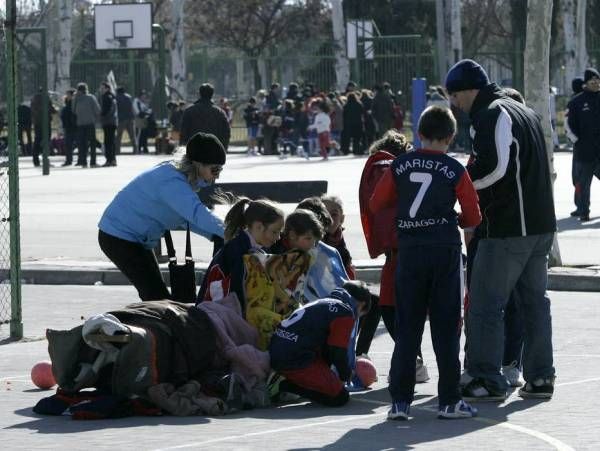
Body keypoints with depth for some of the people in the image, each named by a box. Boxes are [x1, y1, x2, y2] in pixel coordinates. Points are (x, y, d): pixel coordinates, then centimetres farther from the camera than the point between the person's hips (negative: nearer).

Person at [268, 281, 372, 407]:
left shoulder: (322, 303, 26)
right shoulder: (345, 312, -3)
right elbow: (338, 353, -3)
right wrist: (346, 375, 17)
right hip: (296, 362, -10)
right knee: (340, 397, -4)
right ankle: (285, 386, -10)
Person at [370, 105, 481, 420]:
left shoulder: (400, 165, 2)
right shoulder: (455, 169, -4)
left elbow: (376, 204, 6)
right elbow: (473, 217, -2)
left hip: (409, 250, 2)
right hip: (445, 250, -2)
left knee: (407, 327, 7)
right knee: (446, 328, 4)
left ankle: (400, 401, 2)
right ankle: (449, 401, 5)